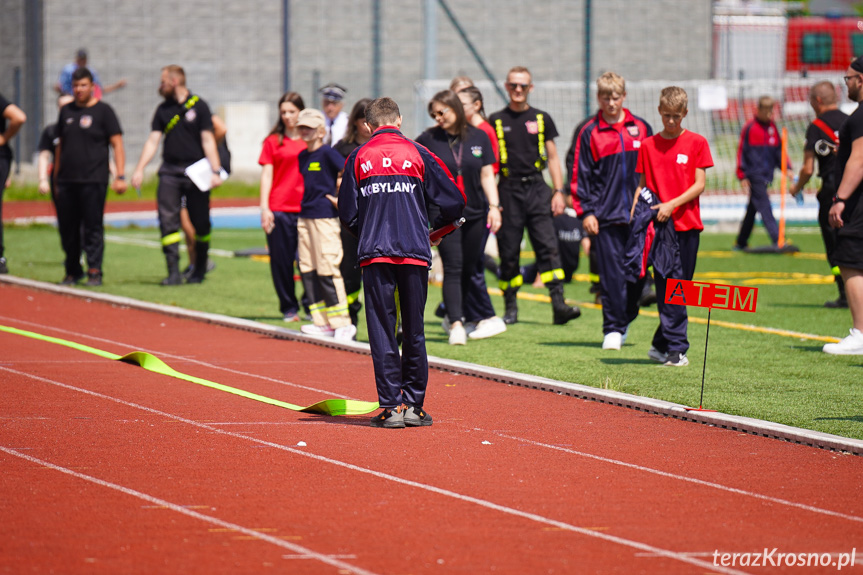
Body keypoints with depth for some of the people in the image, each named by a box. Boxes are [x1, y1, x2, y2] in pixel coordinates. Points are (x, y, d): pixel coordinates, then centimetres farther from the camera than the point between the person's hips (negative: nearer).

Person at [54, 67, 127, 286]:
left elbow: (117, 145, -2)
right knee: (67, 228, 6)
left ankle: (94, 272, -2)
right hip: (67, 181, 5)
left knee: (93, 227, -5)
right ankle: (72, 271, 16)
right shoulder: (66, 111, 15)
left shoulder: (103, 111, 1)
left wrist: (120, 176, -11)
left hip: (93, 180, -5)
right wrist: (56, 178, 17)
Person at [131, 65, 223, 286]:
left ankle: (200, 269, 17)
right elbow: (153, 140, 9)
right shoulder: (163, 109, 11)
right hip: (169, 171, 3)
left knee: (200, 223, 2)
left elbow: (208, 140, -4)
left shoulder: (199, 106, -1)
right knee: (168, 221, -7)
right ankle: (173, 271, -9)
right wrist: (139, 169, -2)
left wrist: (215, 171, -12)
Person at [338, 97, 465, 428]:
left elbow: (347, 214, 6)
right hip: (415, 252, 0)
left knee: (382, 330, 2)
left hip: (375, 253, 0)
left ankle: (390, 406, -3)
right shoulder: (418, 154, 5)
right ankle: (413, 404, 10)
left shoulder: (358, 158, 6)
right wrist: (435, 229, 23)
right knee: (414, 331, 9)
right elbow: (453, 202, 4)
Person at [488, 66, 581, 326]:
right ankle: (511, 307, 12)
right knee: (509, 253, 2)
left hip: (536, 189, 0)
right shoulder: (496, 121, 6)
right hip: (508, 191, 0)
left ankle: (559, 305, -16)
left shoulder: (542, 119, 10)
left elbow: (552, 158, 13)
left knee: (548, 247, -10)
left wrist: (558, 192, 4)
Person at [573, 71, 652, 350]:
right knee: (611, 272, -4)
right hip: (605, 214, -2)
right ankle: (612, 329, 0)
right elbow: (580, 175, 3)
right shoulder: (590, 133, 3)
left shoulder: (641, 129, 9)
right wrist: (585, 211, -5)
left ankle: (626, 319, 22)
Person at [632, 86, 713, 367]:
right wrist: (634, 211, -2)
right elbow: (642, 185, 13)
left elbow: (699, 185, -1)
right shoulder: (648, 146, 9)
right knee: (669, 286, -8)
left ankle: (661, 345, 16)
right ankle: (676, 348, -8)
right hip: (660, 226, 0)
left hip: (687, 224, 0)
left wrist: (672, 205, -13)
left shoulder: (696, 143, 4)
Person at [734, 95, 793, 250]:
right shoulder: (749, 128, -6)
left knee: (752, 209, 13)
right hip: (754, 175, -7)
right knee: (764, 207, -14)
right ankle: (777, 240, -22)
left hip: (766, 176, 7)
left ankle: (741, 243, 22)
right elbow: (742, 151, -4)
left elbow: (779, 150, 18)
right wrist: (742, 176, -6)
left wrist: (787, 168, 5)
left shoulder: (772, 127, 12)